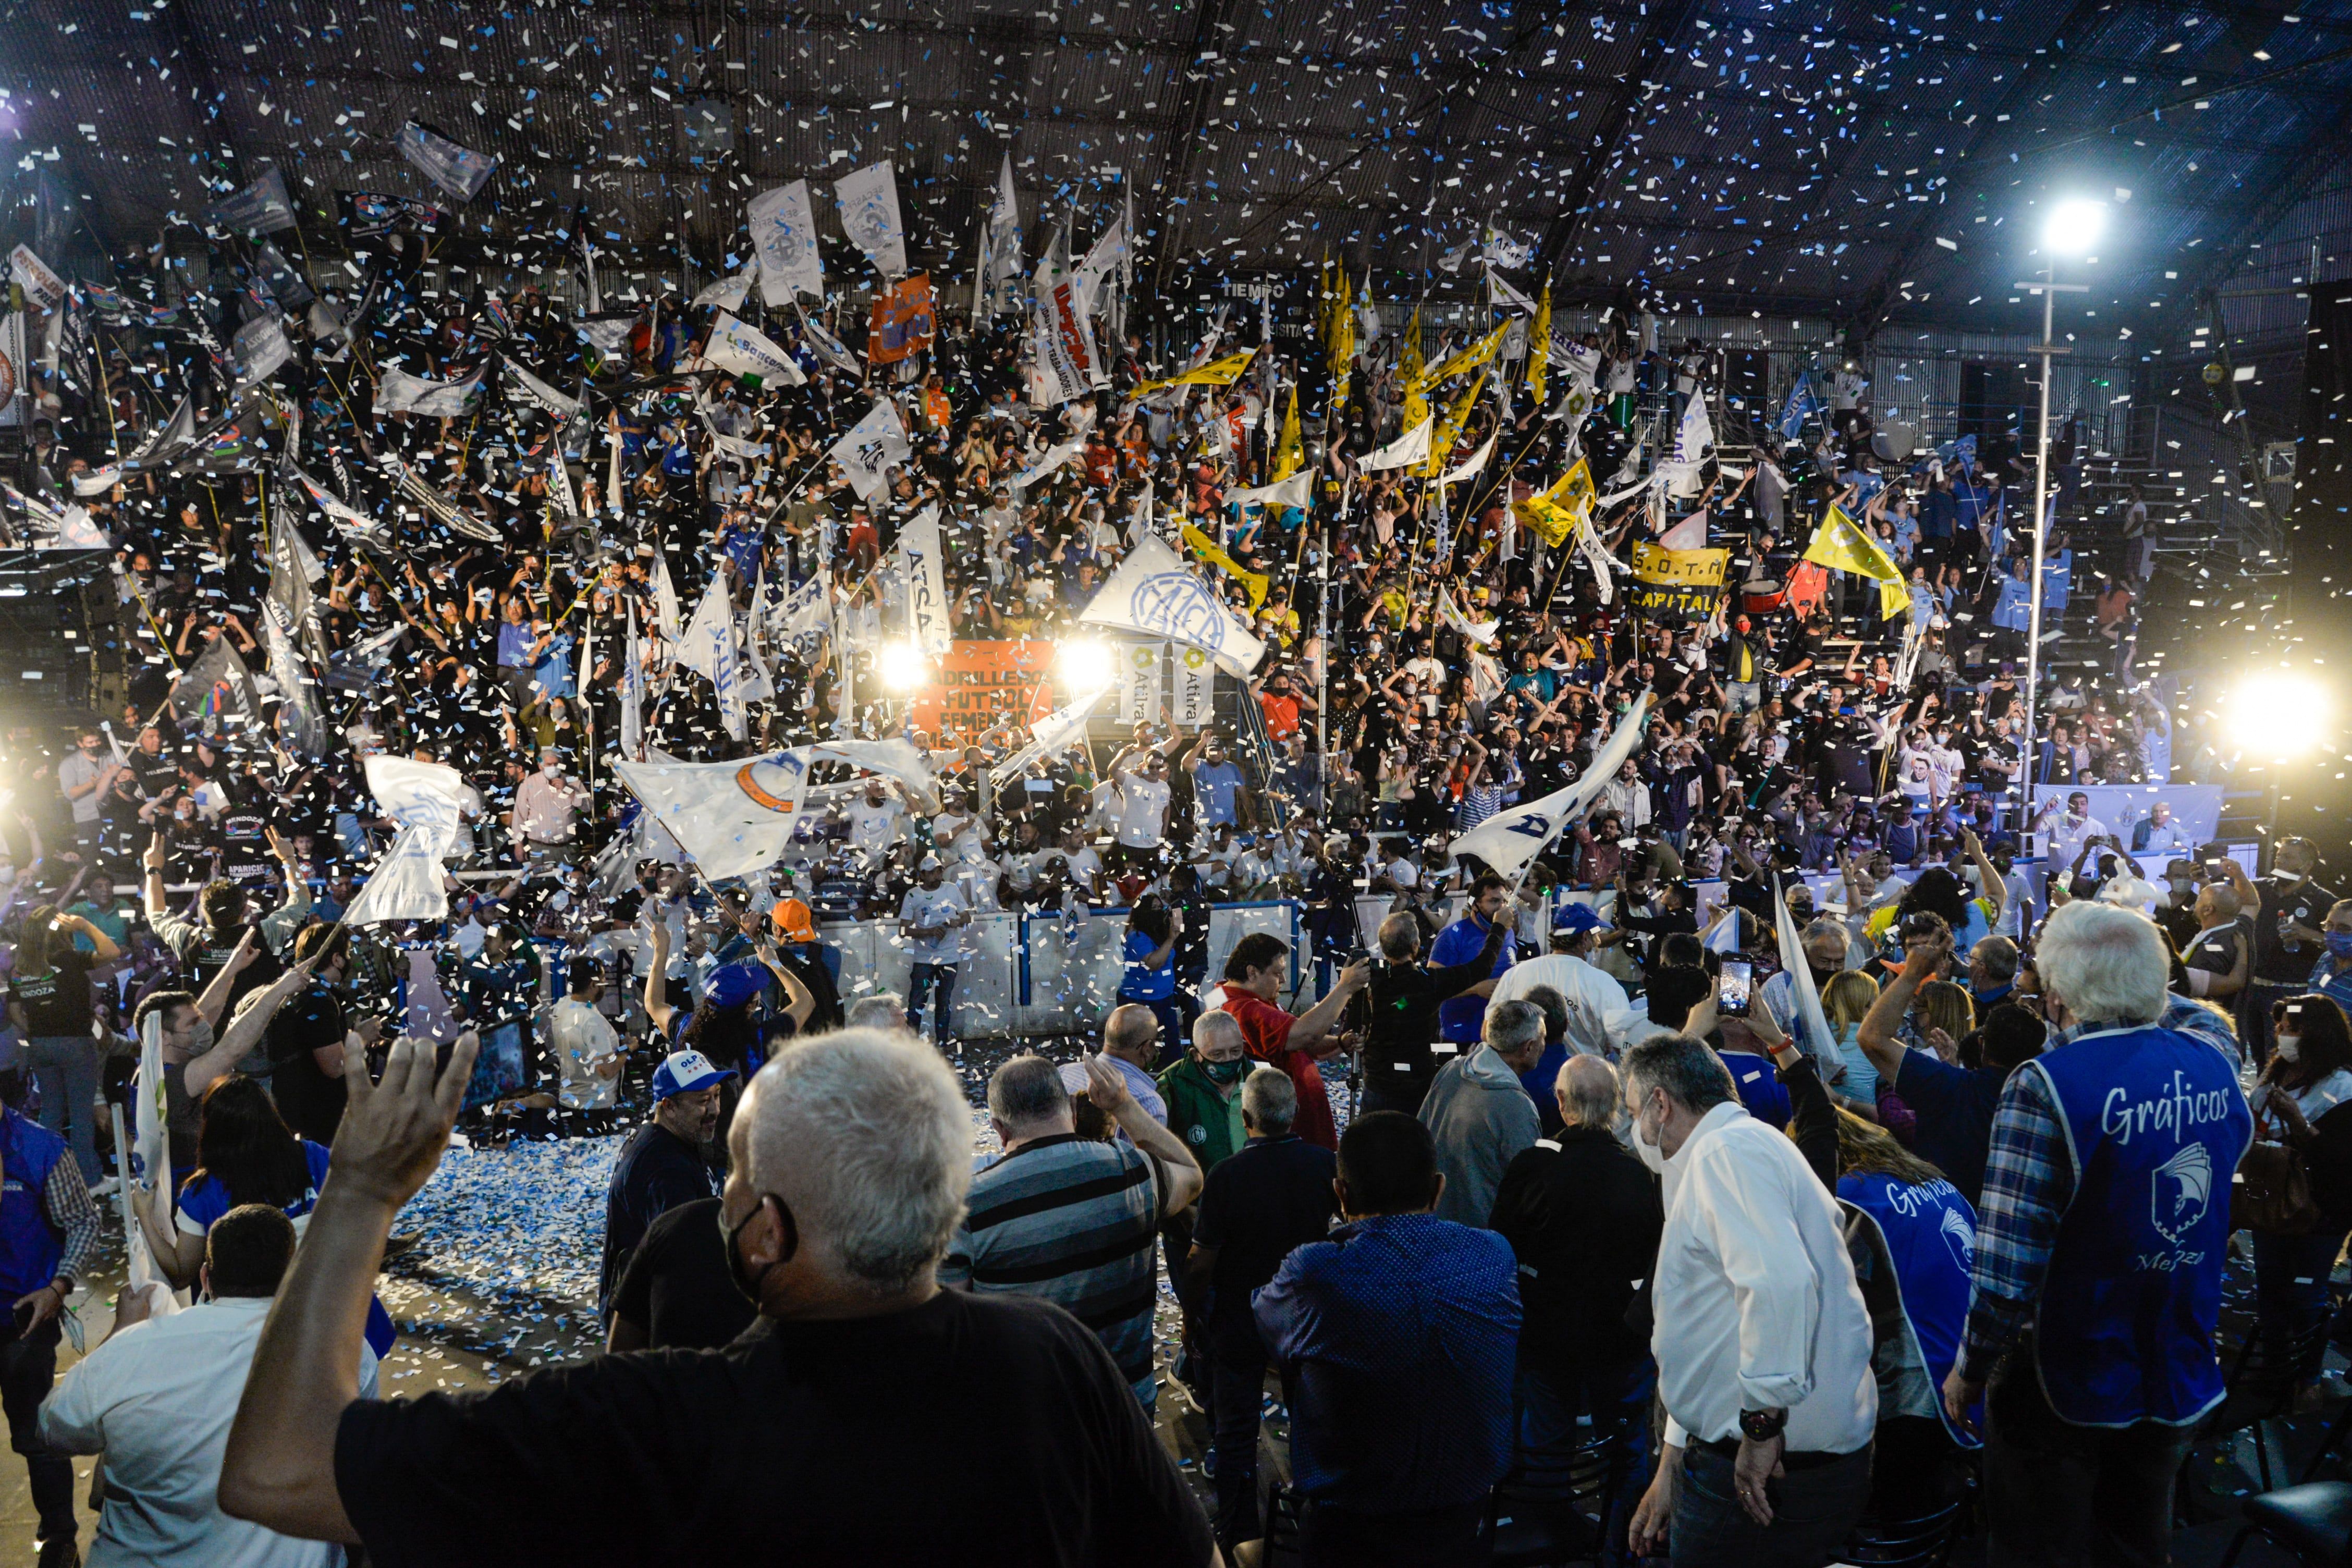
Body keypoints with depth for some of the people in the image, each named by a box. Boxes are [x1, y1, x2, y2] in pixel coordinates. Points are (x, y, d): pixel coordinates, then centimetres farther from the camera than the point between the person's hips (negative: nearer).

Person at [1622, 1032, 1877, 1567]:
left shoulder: (1728, 1151, -14)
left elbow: (1780, 1281, -31)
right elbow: (1711, 1341, 24)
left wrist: (1763, 1422, -23)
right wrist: (1671, 1468, 26)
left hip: (1771, 1467, -9)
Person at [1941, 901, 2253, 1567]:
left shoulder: (2045, 1087, -26)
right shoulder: (2213, 1068, -5)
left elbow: (2007, 1273, -26)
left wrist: (1968, 1373, -13)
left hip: (2069, 1390, -6)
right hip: (2182, 1387, 6)